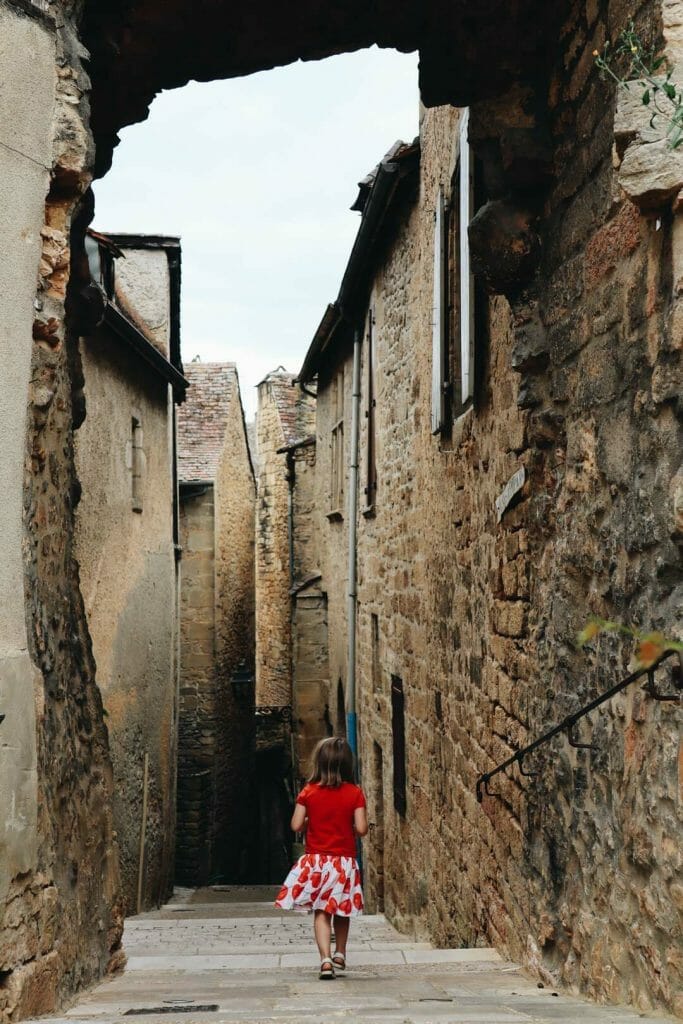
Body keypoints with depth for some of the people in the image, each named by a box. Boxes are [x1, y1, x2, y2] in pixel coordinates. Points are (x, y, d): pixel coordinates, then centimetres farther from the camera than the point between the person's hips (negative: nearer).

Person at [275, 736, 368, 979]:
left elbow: (296, 825, -5)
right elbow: (361, 829, -11)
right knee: (342, 911, 19)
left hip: (315, 861, 0)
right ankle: (340, 955, 31)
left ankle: (326, 960, -14)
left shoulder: (309, 792, -4)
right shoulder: (355, 793, -6)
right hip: (344, 862, 0)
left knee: (321, 912, 1)